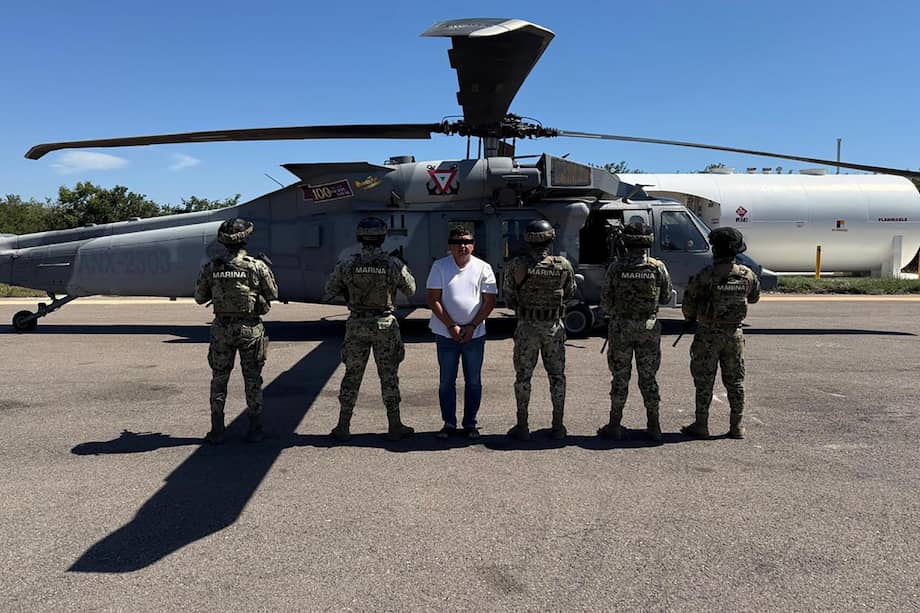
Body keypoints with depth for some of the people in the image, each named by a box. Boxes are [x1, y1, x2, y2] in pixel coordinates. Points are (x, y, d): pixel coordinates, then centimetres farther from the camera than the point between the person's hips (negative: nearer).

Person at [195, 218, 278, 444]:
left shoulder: (211, 267, -3)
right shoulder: (257, 266, -9)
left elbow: (200, 298, 6)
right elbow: (273, 295, 2)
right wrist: (268, 269, 15)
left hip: (222, 329, 2)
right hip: (250, 328, -1)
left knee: (219, 379, 12)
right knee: (252, 379, 10)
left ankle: (217, 431, 15)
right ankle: (255, 429, 14)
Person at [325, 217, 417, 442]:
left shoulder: (347, 264, -8)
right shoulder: (394, 264, -11)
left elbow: (330, 289, 5)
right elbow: (411, 289, 3)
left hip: (356, 324, 1)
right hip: (385, 324, -1)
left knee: (352, 375, 11)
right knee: (389, 376, 9)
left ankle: (343, 427, 15)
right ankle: (394, 426, 16)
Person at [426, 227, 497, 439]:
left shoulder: (483, 268, 1)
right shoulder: (439, 266, -1)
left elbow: (489, 301, 0)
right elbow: (433, 300, -4)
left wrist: (472, 326, -9)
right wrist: (451, 326, -11)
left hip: (475, 334, 1)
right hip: (446, 333, 0)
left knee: (473, 381, 7)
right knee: (446, 381, 6)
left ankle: (470, 424, 19)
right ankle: (449, 423, 17)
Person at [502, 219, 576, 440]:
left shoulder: (516, 266, -11)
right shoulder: (563, 266, -6)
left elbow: (508, 295, 0)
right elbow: (569, 293, 8)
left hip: (527, 326, -1)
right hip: (554, 326, 1)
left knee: (523, 376, 9)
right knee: (557, 376, 12)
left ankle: (522, 426, 12)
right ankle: (558, 426, 17)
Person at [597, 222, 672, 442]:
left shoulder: (617, 267, -10)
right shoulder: (659, 267, -5)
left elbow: (606, 302, -5)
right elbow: (666, 298, 5)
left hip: (621, 327, -1)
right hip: (649, 327, 1)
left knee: (620, 377, 7)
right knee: (648, 377, 11)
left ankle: (615, 426, 12)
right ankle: (654, 426, 16)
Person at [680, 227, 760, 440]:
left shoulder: (705, 276, -17)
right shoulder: (747, 275, -2)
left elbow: (689, 304, -9)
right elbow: (754, 297, 15)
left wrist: (690, 319, 11)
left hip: (709, 334, -4)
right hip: (735, 333, 4)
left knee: (704, 381, 5)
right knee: (735, 380, 13)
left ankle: (701, 425, 10)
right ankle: (737, 426, 18)